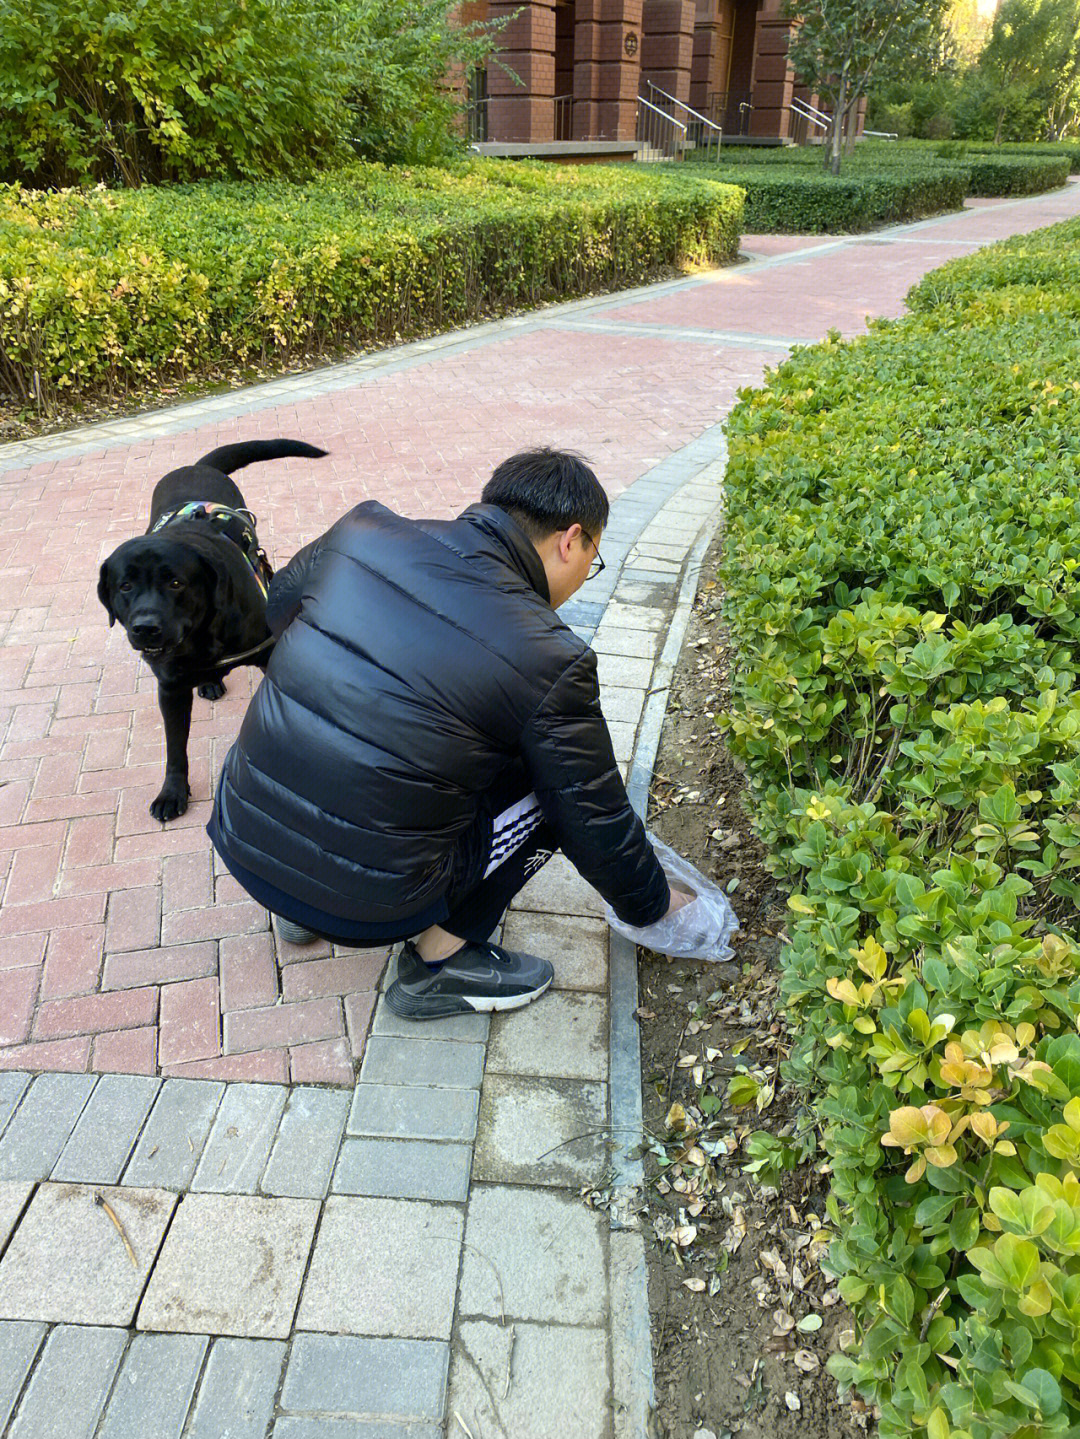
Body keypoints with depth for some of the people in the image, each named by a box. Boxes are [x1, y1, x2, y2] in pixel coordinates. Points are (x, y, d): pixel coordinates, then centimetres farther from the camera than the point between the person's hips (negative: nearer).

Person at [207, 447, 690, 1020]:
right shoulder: (551, 662, -14)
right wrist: (654, 906, 17)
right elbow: (597, 825, -2)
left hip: (239, 840, 6)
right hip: (363, 905, -5)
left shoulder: (363, 528, -1)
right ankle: (440, 958, 10)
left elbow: (278, 608, 19)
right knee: (554, 780, 6)